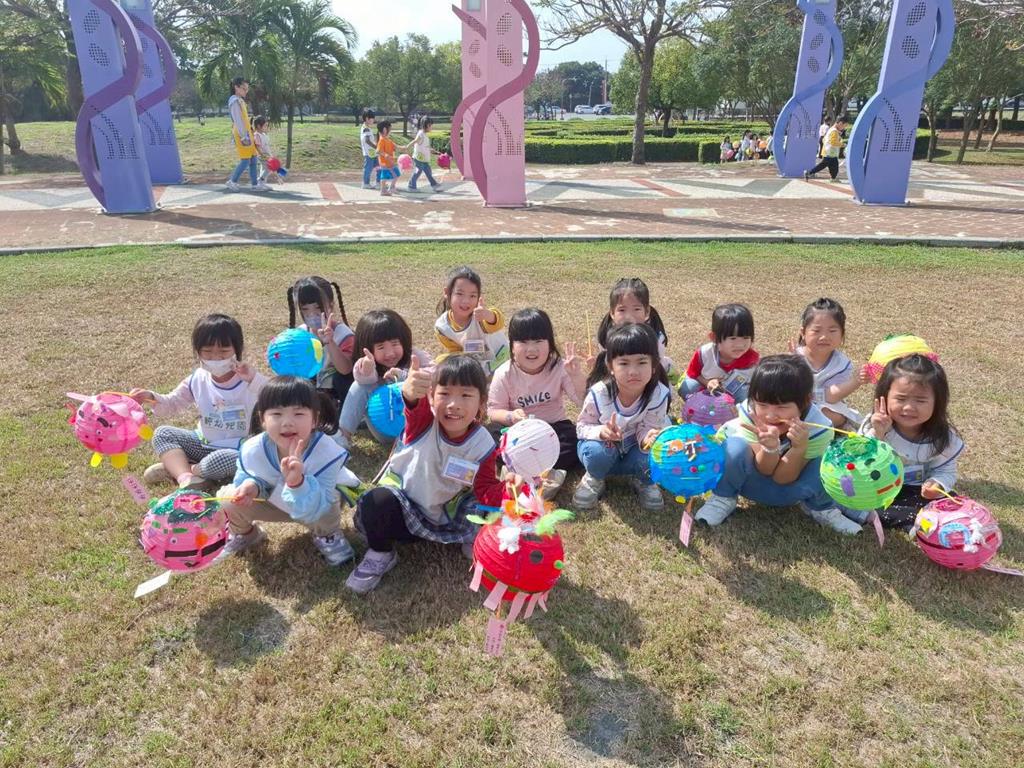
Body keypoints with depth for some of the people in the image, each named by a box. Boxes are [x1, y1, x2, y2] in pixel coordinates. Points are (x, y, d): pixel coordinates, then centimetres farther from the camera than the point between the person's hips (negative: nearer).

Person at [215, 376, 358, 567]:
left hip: (315, 501, -3)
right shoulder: (252, 449, -27)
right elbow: (247, 477, -4)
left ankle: (327, 536, 3)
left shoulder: (327, 453, -38)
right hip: (277, 500, 4)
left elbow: (313, 511, -40)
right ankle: (244, 534, 20)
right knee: (227, 498, -15)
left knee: (324, 515, -37)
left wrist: (297, 482, -59)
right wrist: (252, 485, -30)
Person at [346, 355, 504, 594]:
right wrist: (410, 393, -74)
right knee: (377, 503, -33)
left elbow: (487, 492, -14)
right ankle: (380, 555, -1)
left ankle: (471, 540, 12)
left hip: (445, 511, 2)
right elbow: (415, 405, -49)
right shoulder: (424, 419, -24)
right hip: (402, 499, -2)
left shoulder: (483, 445, -16)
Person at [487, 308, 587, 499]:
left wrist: (577, 376, -31)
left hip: (554, 426, 0)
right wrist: (511, 416, -28)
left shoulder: (560, 367, -11)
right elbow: (493, 411, -6)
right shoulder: (505, 374, -11)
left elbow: (585, 402, -14)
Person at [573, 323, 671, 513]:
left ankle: (644, 480, 6)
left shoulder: (658, 395, -25)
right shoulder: (599, 393, -27)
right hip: (605, 446, -1)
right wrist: (601, 432, -38)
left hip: (635, 446, 1)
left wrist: (648, 439, -44)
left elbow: (646, 429, -18)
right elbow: (582, 426, -14)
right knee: (597, 453, -36)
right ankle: (594, 478, 2)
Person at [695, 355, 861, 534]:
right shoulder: (750, 411, -30)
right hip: (753, 479, -1)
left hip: (789, 486, 1)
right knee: (735, 447, -34)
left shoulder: (817, 427, -29)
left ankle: (820, 507, 5)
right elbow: (765, 470, -24)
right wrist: (770, 447, -47)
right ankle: (723, 498, -5)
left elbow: (782, 478, -24)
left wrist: (799, 447, -43)